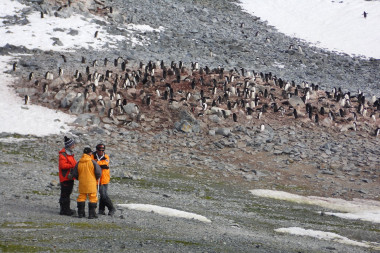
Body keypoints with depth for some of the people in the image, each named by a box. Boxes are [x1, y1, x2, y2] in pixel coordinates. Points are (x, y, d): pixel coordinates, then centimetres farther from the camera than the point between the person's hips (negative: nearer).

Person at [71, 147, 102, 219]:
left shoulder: (79, 163, 1)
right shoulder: (92, 162, -10)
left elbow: (74, 174, 4)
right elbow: (98, 172, -12)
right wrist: (96, 178, 9)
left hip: (82, 183, 4)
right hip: (91, 183, -4)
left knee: (81, 197, 14)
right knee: (93, 198, 3)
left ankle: (80, 213, 15)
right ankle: (92, 214, 0)